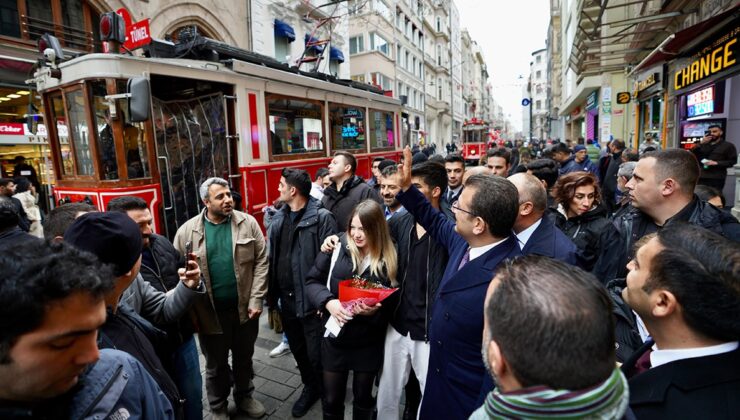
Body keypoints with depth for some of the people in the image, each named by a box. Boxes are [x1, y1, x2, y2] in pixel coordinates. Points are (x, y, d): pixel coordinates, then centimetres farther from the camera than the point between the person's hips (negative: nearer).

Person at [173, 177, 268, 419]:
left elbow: (261, 262, -5)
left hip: (245, 308, 1)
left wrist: (256, 299, -9)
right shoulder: (186, 232, -6)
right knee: (216, 364, 19)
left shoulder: (248, 223, -5)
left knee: (244, 358, 21)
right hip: (210, 312, -1)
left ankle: (244, 396, 46)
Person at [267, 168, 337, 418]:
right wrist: (271, 293, 9)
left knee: (316, 354, 6)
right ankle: (310, 387, 45)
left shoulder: (322, 217, -14)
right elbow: (271, 257, 10)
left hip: (312, 299, -6)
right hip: (286, 299, 7)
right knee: (297, 350, 21)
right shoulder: (278, 218, 7)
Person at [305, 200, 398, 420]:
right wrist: (328, 302, -22)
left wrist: (375, 310, -21)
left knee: (363, 397, 21)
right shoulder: (337, 246, -11)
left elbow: (392, 302, -1)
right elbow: (312, 281, -4)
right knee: (331, 399, 16)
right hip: (335, 337, 0)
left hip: (368, 342, 0)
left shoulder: (388, 258, -9)